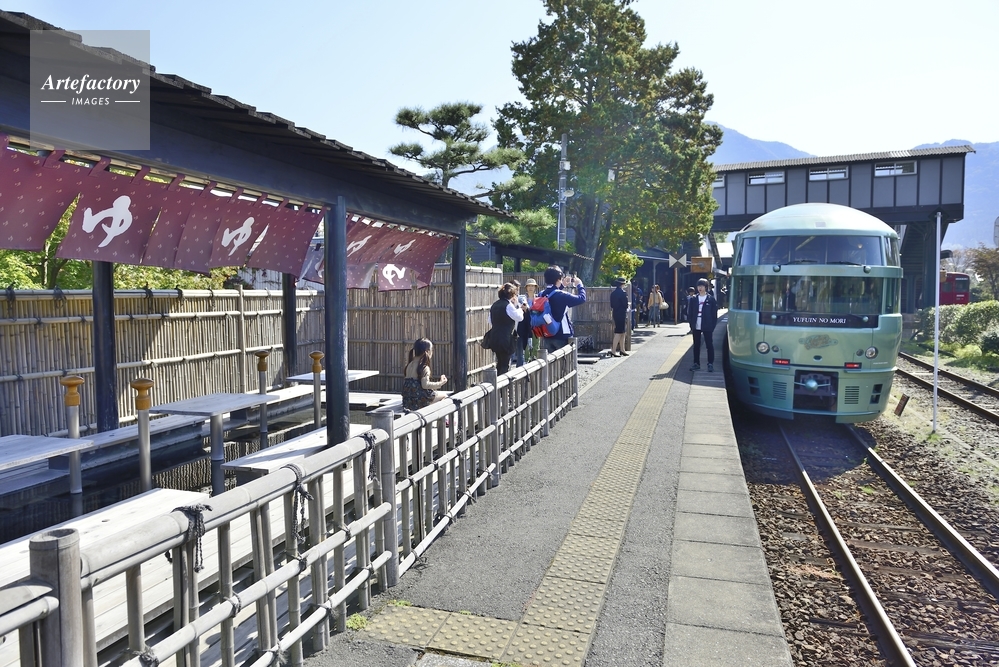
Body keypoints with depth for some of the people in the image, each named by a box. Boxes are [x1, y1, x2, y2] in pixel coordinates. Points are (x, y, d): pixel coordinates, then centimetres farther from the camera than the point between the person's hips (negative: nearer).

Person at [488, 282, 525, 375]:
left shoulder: (494, 305, 12)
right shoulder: (508, 305, -14)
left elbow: (490, 322, 19)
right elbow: (519, 317, -14)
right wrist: (517, 305, -2)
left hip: (495, 339, 8)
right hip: (506, 340, -8)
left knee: (500, 364, 18)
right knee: (505, 365, -1)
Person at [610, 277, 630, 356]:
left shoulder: (613, 293, 10)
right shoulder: (622, 293, -15)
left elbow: (612, 305, 13)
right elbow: (625, 304, -11)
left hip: (615, 314, 9)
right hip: (621, 314, -9)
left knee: (622, 332, 16)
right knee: (619, 332, -8)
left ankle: (622, 350, 21)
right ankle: (613, 351, -11)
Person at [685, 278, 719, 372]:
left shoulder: (711, 299, -2)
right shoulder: (693, 299, 5)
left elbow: (714, 314, -1)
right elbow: (690, 313, 7)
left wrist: (712, 326, -7)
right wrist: (691, 325, 0)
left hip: (707, 327, -3)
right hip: (696, 327, 3)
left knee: (709, 345, 2)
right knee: (696, 346, 9)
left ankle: (710, 364, 8)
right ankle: (696, 364, 16)